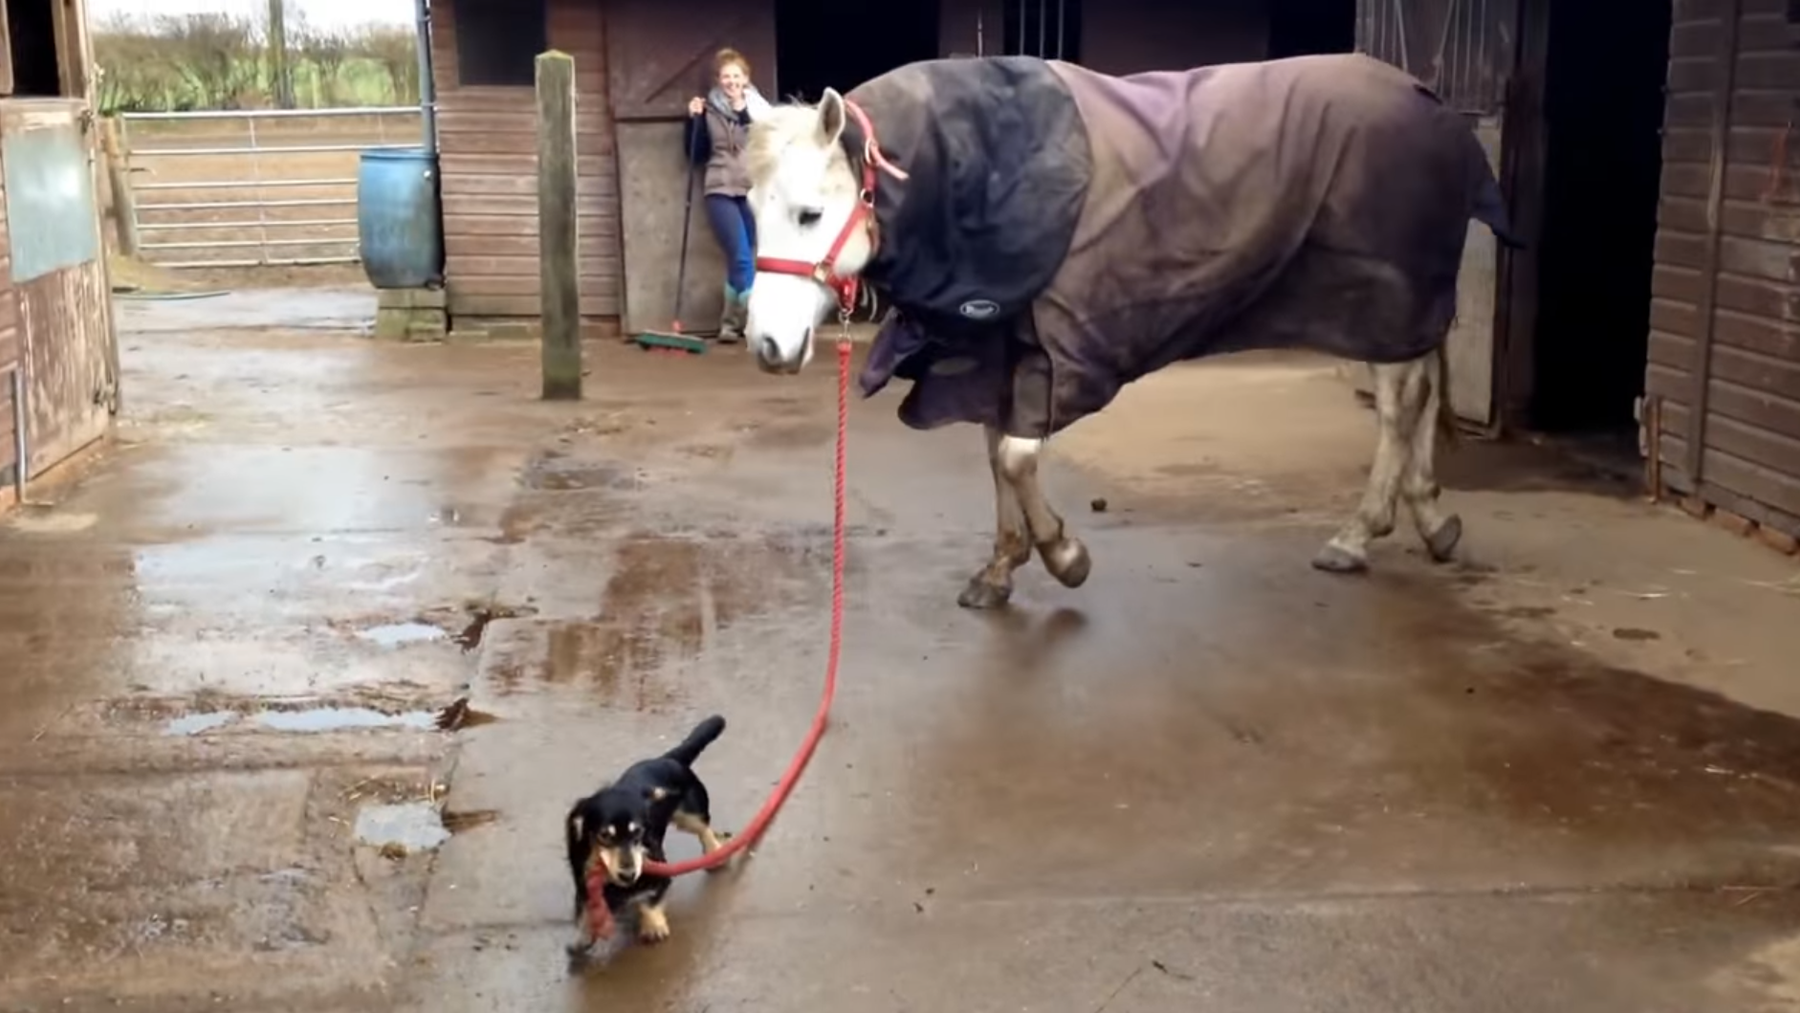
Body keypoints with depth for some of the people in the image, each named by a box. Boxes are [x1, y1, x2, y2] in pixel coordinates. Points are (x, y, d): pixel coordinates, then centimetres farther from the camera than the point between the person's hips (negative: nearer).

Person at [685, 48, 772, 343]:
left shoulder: (759, 107, 7)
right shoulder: (709, 110, 7)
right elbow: (696, 155, 10)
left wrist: (744, 114, -12)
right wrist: (694, 120, -1)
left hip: (755, 191, 1)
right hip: (721, 192, -1)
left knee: (746, 260, 4)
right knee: (741, 259, -12)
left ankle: (732, 321, 15)